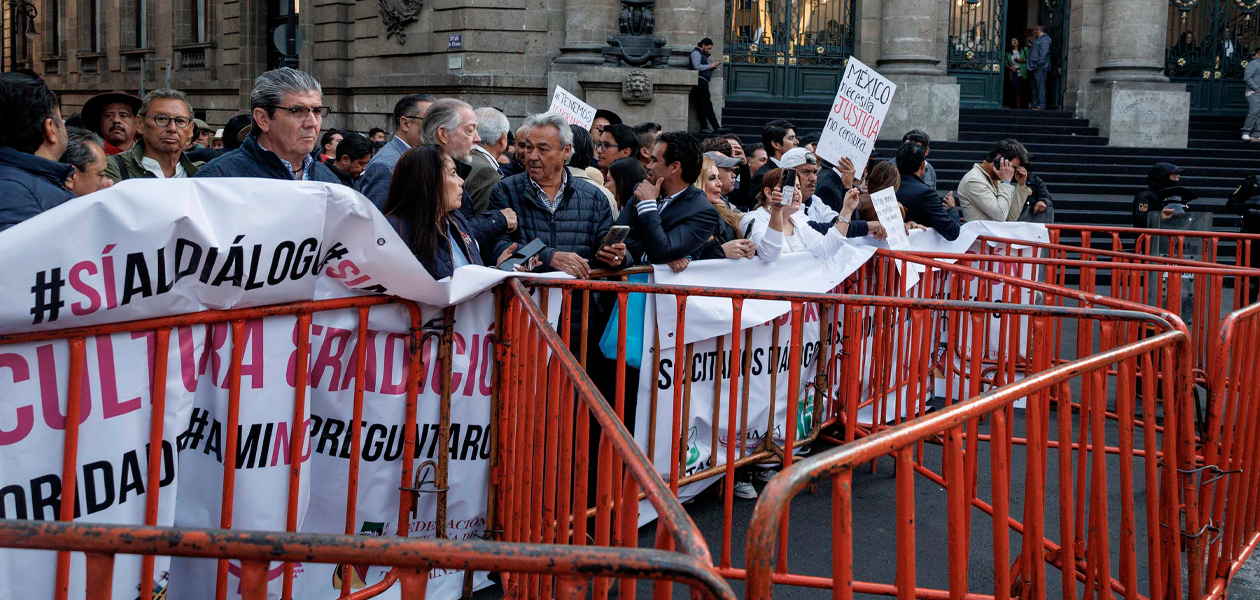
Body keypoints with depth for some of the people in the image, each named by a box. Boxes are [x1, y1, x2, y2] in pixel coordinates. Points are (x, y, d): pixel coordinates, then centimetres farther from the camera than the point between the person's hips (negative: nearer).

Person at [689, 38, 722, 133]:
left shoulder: (702, 54, 27)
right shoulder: (696, 53, -5)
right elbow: (697, 66, -19)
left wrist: (713, 66, 11)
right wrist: (710, 65, -11)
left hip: (703, 83, 10)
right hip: (699, 81, -10)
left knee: (708, 105, 7)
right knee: (702, 104, -10)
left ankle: (716, 127, 6)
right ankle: (704, 127, -10)